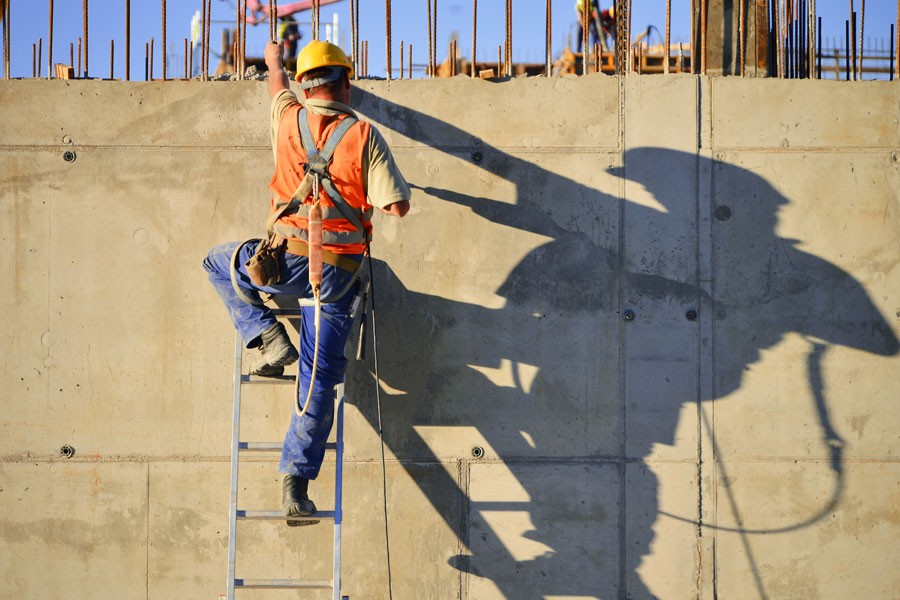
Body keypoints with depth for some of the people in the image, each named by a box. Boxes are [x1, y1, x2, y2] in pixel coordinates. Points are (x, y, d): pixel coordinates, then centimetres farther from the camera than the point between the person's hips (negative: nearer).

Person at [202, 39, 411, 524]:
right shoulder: (365, 136, -2)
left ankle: (268, 339, 14)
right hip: (340, 274, 0)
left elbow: (277, 84, 29)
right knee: (319, 380, 5)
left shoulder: (288, 119, 3)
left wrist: (275, 59, 52)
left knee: (219, 262, 30)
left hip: (287, 262, 0)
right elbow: (398, 206, -5)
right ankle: (296, 480, -1)